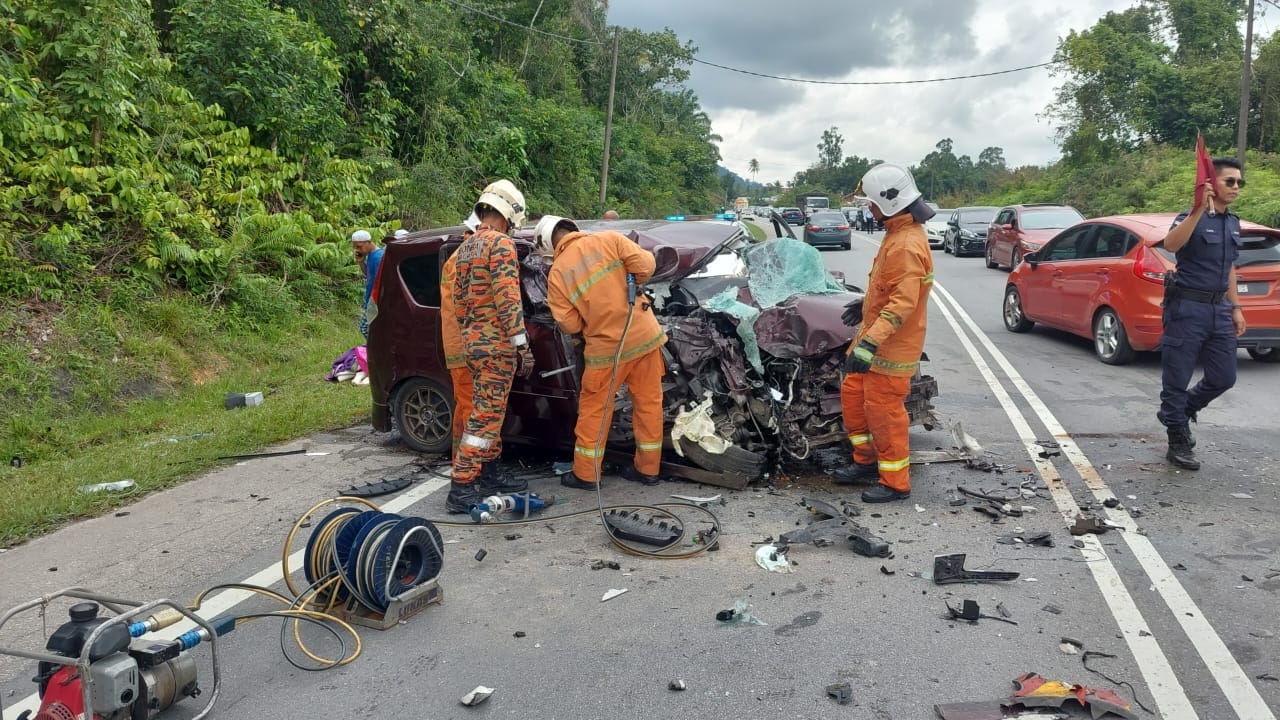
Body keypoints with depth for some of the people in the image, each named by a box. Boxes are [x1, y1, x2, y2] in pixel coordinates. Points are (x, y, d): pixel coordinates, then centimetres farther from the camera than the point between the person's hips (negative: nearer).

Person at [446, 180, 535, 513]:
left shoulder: (464, 248, 16)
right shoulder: (501, 243, -12)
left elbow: (458, 301, 20)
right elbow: (507, 299, -20)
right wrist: (523, 345, -19)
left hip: (473, 343, 9)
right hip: (497, 344, -9)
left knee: (489, 411, 18)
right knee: (485, 416, -8)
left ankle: (488, 475, 26)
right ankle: (461, 489, -8)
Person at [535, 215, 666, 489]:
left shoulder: (557, 273, -5)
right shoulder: (609, 239, -4)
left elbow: (569, 324, -4)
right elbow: (645, 264, -8)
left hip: (606, 347, -2)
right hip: (645, 336, 2)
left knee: (594, 410, 13)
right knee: (648, 403, 13)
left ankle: (585, 474, 20)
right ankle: (648, 468, 23)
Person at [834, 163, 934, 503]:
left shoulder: (907, 245, -24)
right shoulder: (898, 233, 10)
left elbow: (903, 302, -30)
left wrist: (871, 342, -34)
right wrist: (865, 305, 33)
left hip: (892, 347, -10)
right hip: (875, 335, 10)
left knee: (884, 410, -2)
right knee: (852, 394, 17)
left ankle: (895, 482, 11)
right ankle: (867, 462, 31)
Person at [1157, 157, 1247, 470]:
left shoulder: (1233, 223, 14)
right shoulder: (1193, 218, -10)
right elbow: (1171, 244, -33)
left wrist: (1235, 308, 19)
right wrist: (1198, 210, -42)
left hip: (1218, 308, 7)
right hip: (1188, 307, -7)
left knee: (1224, 377, 11)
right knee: (1178, 379, 1)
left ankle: (1177, 413, 34)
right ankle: (1178, 443, 12)